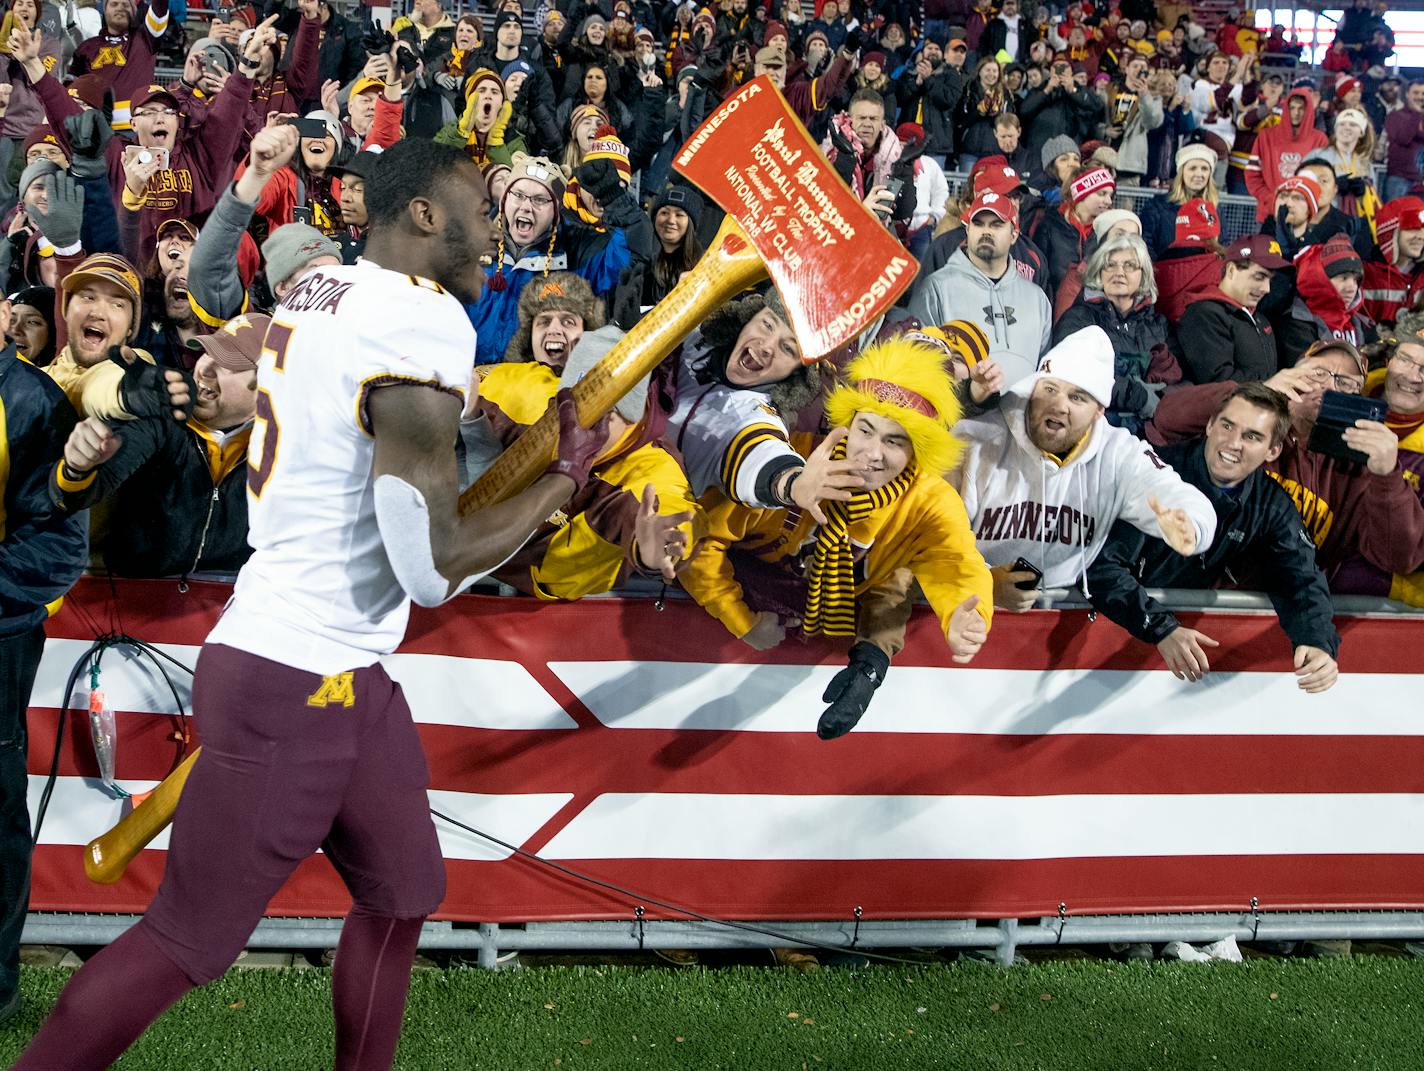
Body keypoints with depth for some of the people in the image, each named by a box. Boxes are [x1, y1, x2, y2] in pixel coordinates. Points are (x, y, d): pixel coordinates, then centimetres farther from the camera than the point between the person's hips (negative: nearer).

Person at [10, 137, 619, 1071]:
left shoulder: (320, 290, 9)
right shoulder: (427, 320, -19)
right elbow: (433, 569, -22)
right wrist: (564, 476, -8)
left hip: (347, 673, 10)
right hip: (293, 684, -10)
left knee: (404, 895, 18)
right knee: (188, 942, 0)